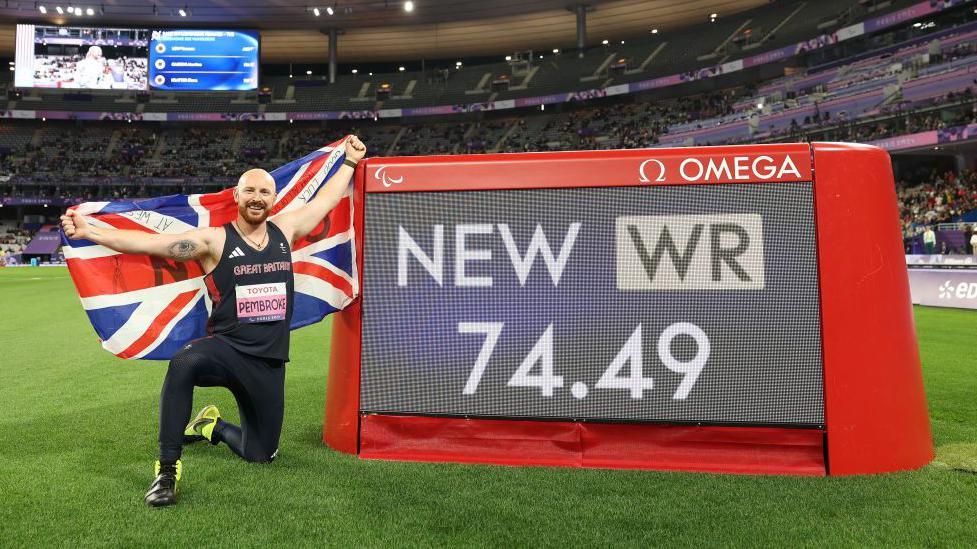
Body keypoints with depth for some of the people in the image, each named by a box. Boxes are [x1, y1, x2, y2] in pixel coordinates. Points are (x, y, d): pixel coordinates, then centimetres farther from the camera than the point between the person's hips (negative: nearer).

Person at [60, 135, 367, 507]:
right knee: (183, 364, -41)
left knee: (261, 454, 11)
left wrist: (350, 162, 25)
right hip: (225, 348, -3)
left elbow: (326, 199, 17)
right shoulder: (214, 239, -5)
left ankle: (213, 427, 43)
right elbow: (150, 242, -12)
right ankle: (167, 470, -23)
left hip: (268, 362, 4)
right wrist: (89, 231, -21)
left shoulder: (285, 229, 5)